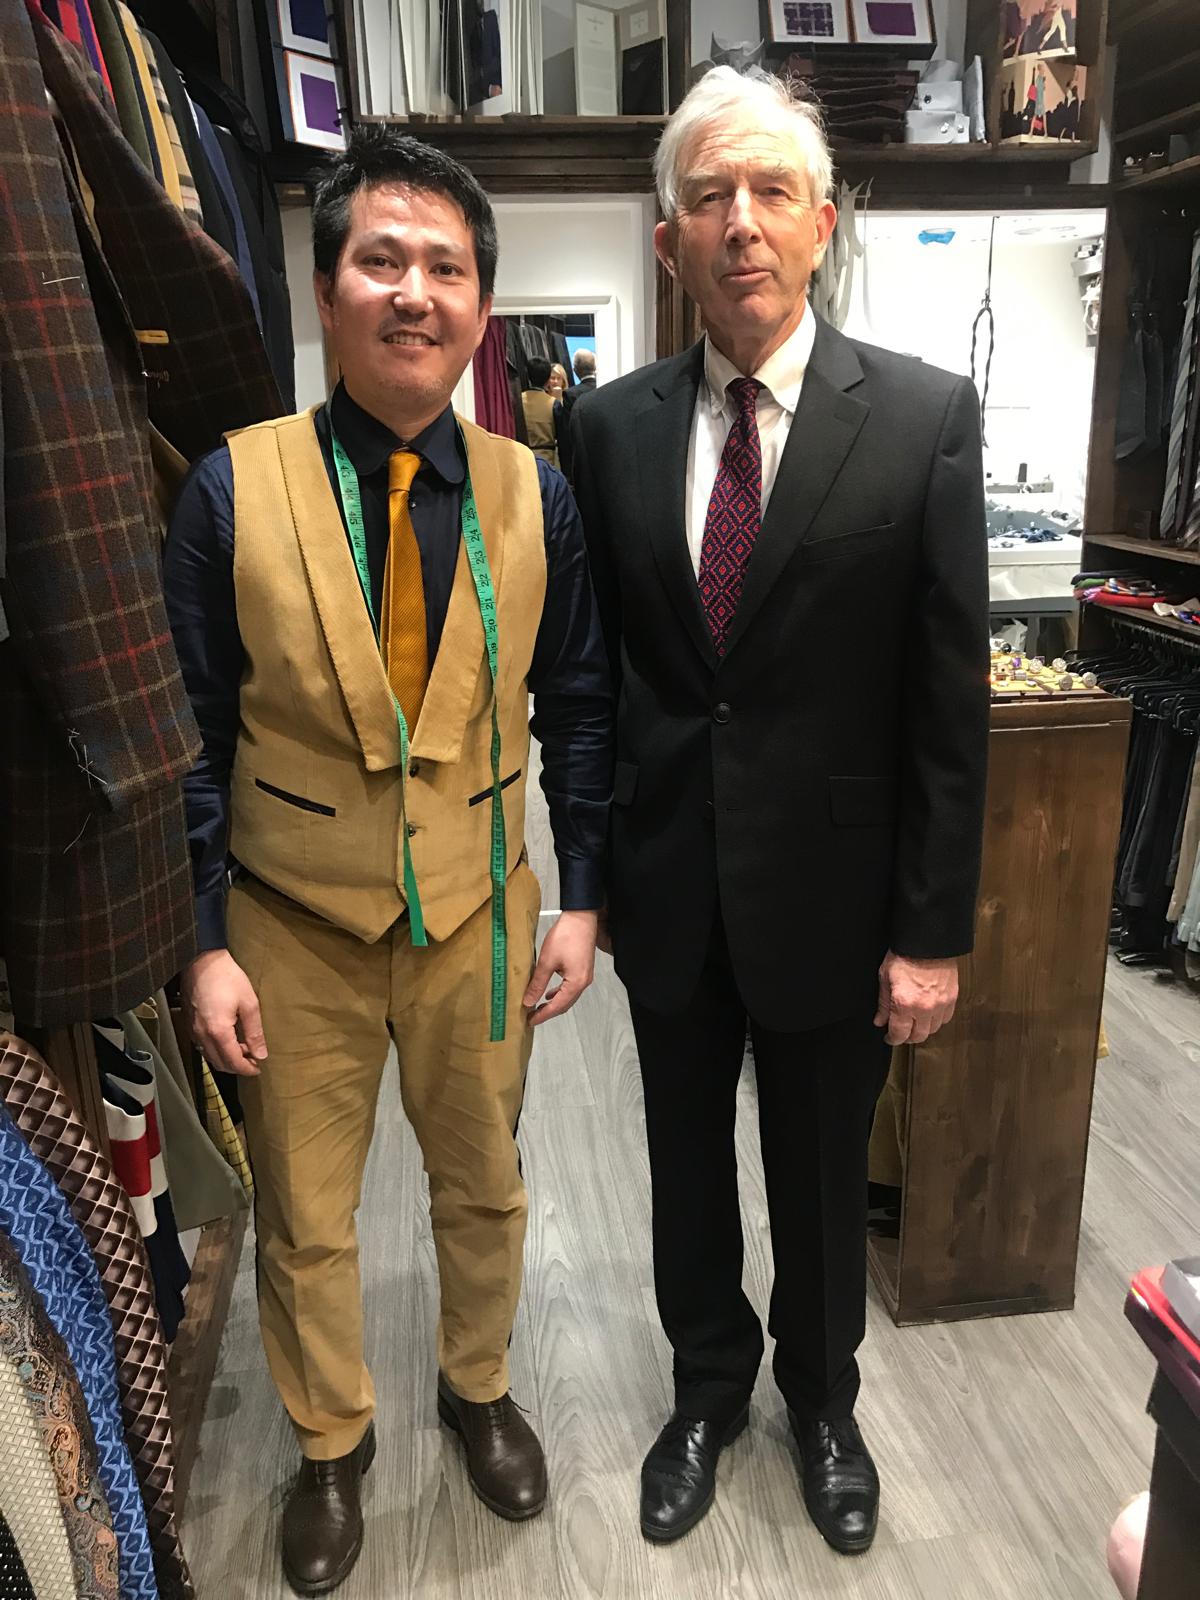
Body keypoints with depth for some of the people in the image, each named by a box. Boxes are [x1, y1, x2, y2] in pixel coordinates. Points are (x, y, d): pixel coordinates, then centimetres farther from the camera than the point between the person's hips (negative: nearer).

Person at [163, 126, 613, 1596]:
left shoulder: (535, 498, -6)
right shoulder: (231, 491, -12)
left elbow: (576, 706, 1)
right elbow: (189, 734, -8)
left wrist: (579, 898, -1)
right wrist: (205, 943, -9)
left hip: (480, 913, 2)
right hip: (296, 924, -1)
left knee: (482, 1186, 21)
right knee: (304, 1218, 17)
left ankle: (478, 1388, 51)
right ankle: (329, 1443, 46)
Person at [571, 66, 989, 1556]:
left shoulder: (925, 415, -8)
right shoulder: (613, 425, 0)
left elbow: (950, 695, -8)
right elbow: (593, 664, 4)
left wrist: (933, 929, -8)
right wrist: (591, 862, 2)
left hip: (831, 886, -2)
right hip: (666, 882, 2)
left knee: (822, 1176, 18)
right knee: (688, 1166, 20)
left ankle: (822, 1399, 47)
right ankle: (709, 1386, 47)